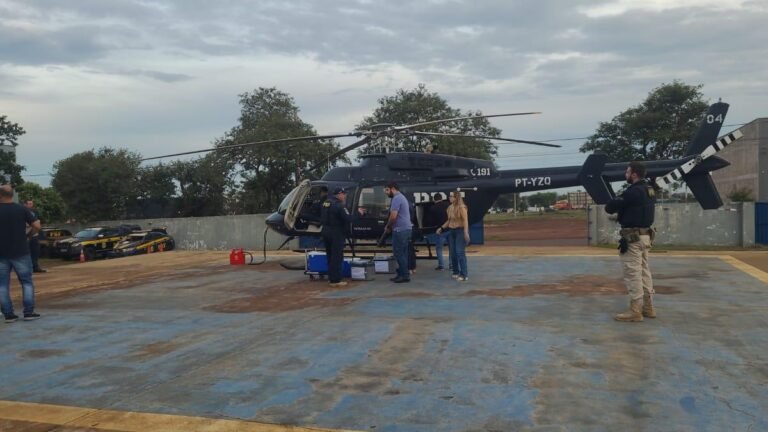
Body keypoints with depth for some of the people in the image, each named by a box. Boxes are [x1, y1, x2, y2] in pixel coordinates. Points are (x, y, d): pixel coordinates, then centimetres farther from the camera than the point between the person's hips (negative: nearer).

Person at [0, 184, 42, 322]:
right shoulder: (21, 209, -4)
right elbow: (37, 226, -7)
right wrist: (28, 235, 10)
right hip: (20, 252, -1)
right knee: (27, 282, 7)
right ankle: (28, 312, 2)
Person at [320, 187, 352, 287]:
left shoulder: (326, 203, 10)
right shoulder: (339, 205, -17)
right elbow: (348, 218, -23)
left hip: (326, 231, 8)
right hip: (336, 233, -8)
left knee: (330, 255, 17)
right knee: (337, 257, -3)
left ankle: (331, 278, 25)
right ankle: (335, 280, -3)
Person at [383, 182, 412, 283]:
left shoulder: (396, 199, -14)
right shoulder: (402, 197, 19)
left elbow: (393, 216, -21)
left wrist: (387, 227, -5)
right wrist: (390, 226, 15)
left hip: (400, 230, -10)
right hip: (405, 228, 10)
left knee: (398, 253, -5)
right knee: (402, 253, 12)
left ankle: (405, 275, -3)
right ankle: (401, 274, 16)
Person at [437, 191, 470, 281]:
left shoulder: (461, 207, -12)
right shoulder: (450, 207, 8)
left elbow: (465, 220, -18)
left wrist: (466, 233, -25)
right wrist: (441, 228, 13)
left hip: (460, 231, -7)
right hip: (451, 231, 7)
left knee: (460, 252, -10)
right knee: (453, 253, 9)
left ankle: (464, 275, -7)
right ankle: (456, 272, 20)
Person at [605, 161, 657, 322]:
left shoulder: (634, 191, -19)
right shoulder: (649, 190, 11)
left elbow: (611, 207, -17)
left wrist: (612, 204, 5)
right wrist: (620, 207, 7)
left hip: (633, 237, -10)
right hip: (645, 235, 10)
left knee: (632, 273, -5)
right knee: (644, 271, 15)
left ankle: (635, 311, -3)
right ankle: (648, 307, 22)